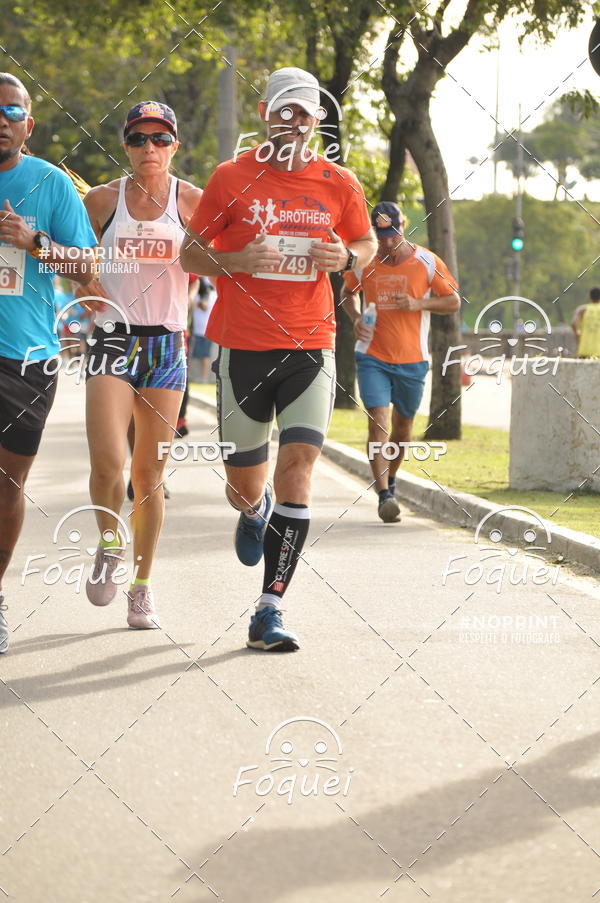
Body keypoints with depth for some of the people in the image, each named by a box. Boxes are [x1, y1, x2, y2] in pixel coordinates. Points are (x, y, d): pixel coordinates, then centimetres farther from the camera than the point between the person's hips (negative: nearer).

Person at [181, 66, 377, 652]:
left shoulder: (338, 184, 4)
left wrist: (347, 257, -5)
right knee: (244, 486, 7)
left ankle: (269, 611, -8)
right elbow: (191, 253, 5)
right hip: (243, 349, 0)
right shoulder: (231, 177, 1)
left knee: (296, 470, -13)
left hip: (310, 348, 0)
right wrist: (236, 261, -16)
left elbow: (367, 242, 19)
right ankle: (255, 510, 48)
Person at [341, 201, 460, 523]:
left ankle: (390, 481, 35)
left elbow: (454, 301, 3)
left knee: (402, 427, 11)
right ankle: (383, 496, -18)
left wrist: (419, 304, -14)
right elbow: (347, 293, 19)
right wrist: (356, 319, -2)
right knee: (378, 424, -15)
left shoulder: (427, 262, -3)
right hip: (373, 357, -1)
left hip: (412, 360, 1)